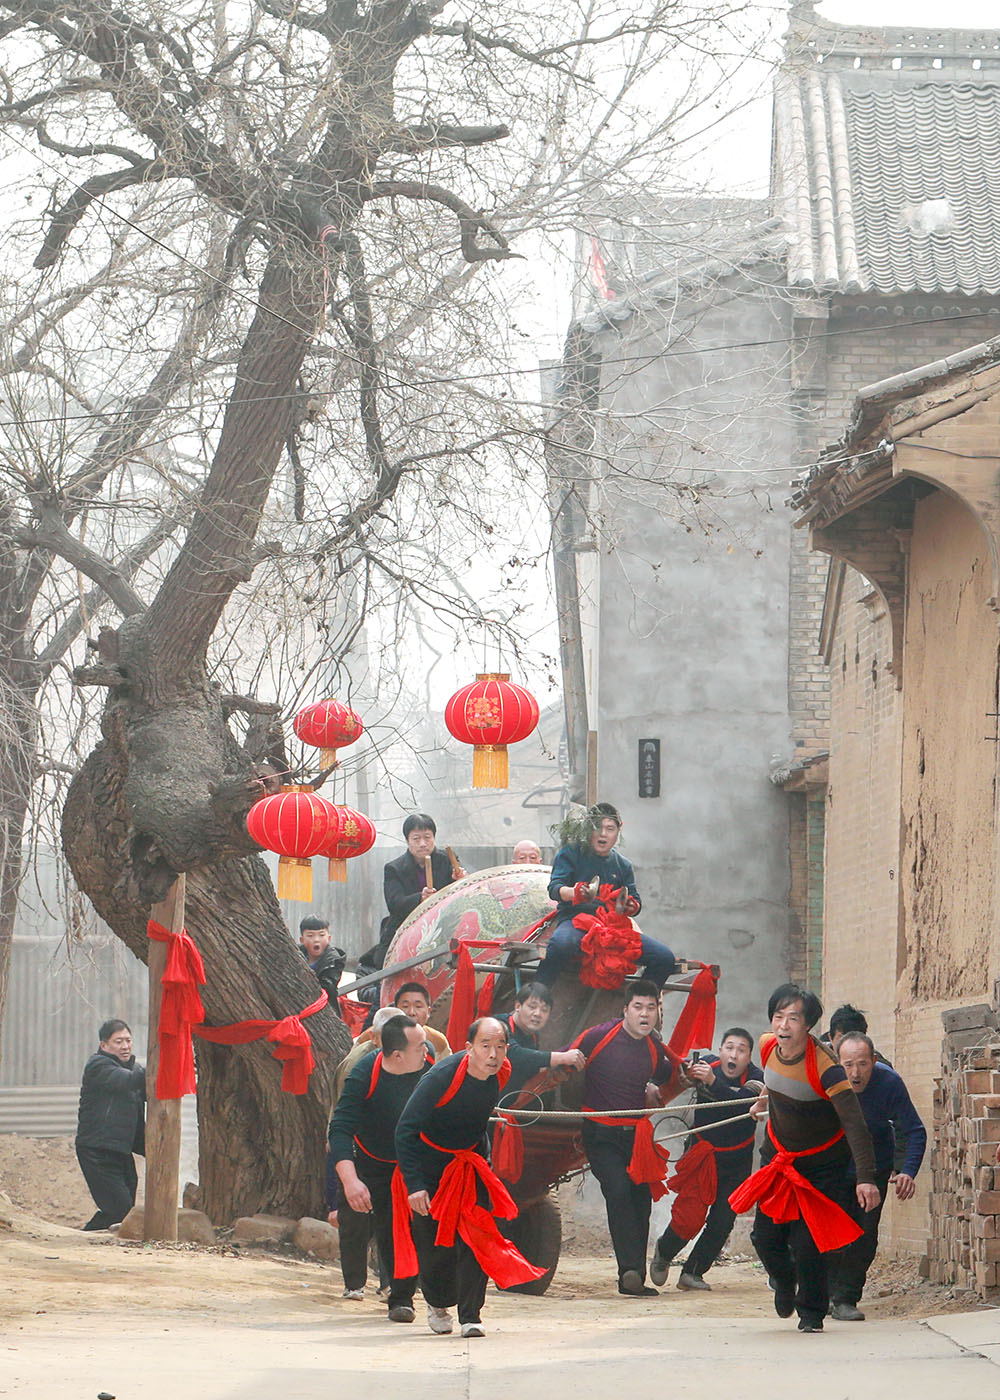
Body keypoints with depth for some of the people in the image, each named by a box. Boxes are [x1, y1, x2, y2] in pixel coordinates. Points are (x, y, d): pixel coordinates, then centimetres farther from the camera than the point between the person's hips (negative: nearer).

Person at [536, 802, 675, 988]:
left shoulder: (623, 865, 19)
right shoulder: (570, 854, 6)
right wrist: (573, 893, -31)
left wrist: (632, 906, -13)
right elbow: (554, 888, -6)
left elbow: (635, 900, 14)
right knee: (560, 944, -42)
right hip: (575, 919, -5)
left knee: (665, 958, -13)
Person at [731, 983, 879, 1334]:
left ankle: (812, 1312, 14)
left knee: (807, 1243, -10)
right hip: (778, 1156, 5)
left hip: (823, 1163, -5)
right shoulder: (767, 1046, -12)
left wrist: (866, 1178, -39)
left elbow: (854, 1124, -31)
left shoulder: (825, 1068, -30)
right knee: (765, 1235, 4)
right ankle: (785, 1283, 38)